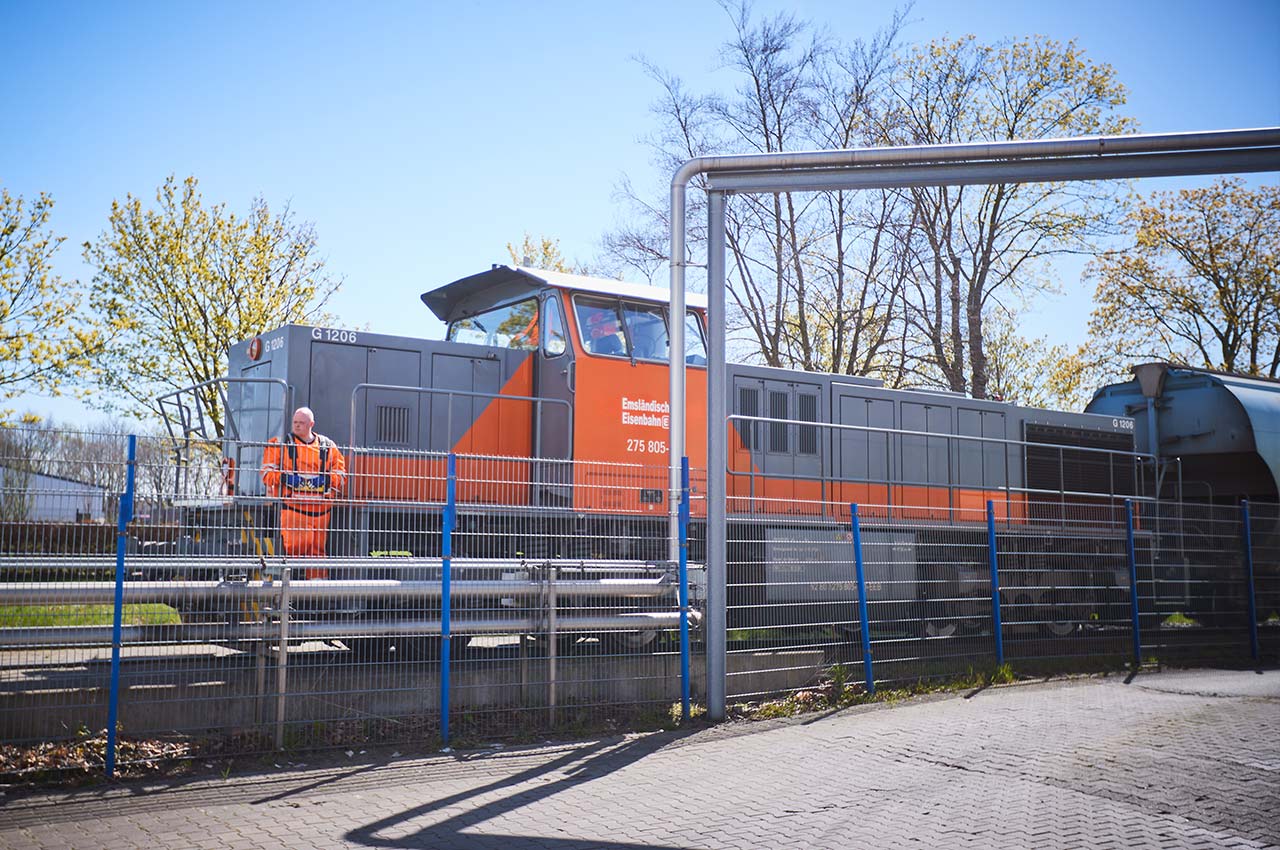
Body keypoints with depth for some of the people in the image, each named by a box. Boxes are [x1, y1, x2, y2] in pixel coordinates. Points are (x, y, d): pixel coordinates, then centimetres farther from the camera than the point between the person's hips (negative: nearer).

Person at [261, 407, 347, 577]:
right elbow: (267, 472, 5)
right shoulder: (280, 444, 10)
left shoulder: (328, 446, 13)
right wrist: (285, 477, -12)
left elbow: (340, 474, 12)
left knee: (317, 548, 6)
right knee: (295, 545, -17)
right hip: (292, 504, -2)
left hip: (319, 506, 3)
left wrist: (325, 480, -7)